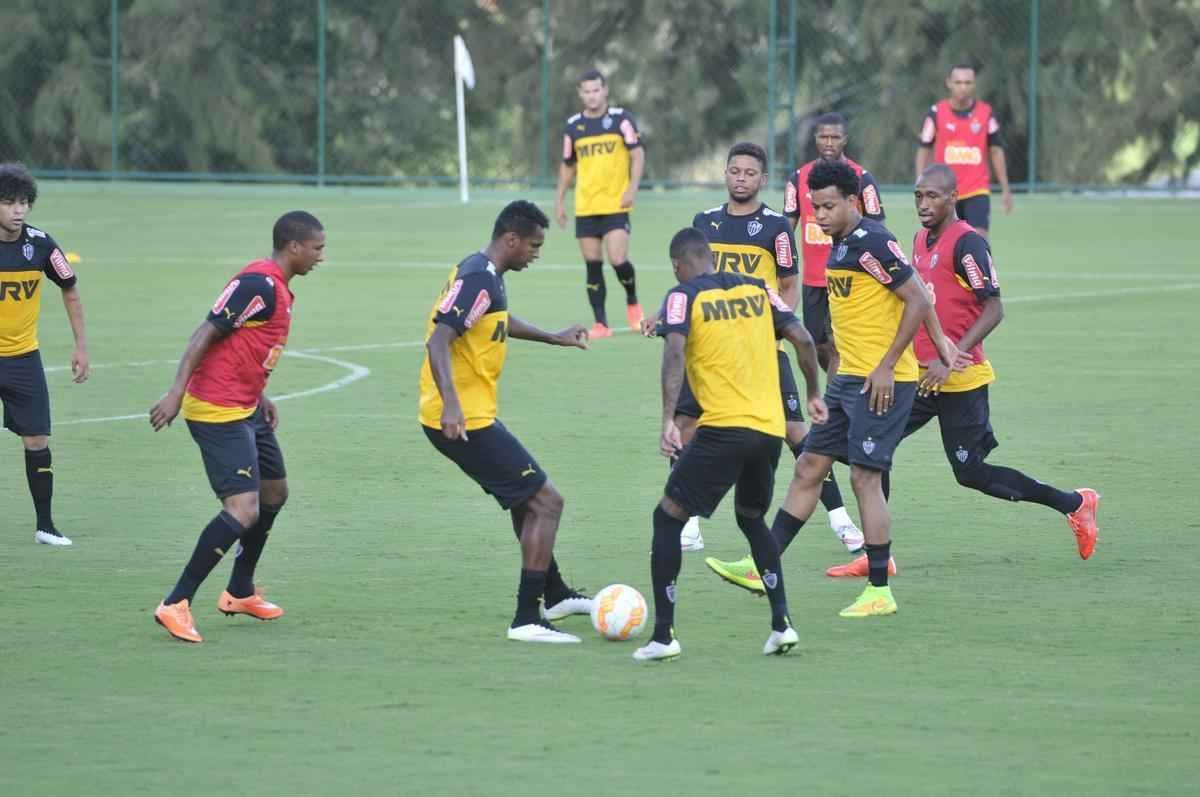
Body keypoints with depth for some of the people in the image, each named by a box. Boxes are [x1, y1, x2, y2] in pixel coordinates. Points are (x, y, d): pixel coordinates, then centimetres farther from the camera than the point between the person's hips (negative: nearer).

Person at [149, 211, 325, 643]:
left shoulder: (278, 287, 14)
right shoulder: (258, 284, -17)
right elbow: (206, 334, -21)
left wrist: (259, 396, 19)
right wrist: (176, 392, -26)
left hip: (245, 409, 11)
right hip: (218, 412, -11)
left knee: (274, 493, 22)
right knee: (243, 509, -17)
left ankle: (239, 592, 37)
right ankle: (176, 604, -13)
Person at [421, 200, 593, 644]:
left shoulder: (481, 272, 13)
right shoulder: (478, 279, -19)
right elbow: (438, 342, -29)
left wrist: (554, 338, 42)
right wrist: (451, 404, -40)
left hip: (472, 415, 11)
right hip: (463, 420, -11)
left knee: (526, 497, 27)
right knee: (546, 502, -8)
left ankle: (555, 596, 43)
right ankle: (527, 620, -9)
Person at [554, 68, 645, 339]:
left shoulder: (620, 119, -2)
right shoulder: (573, 126, 8)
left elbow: (637, 154, -5)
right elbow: (567, 166, 17)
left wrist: (632, 189, -17)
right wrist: (559, 202, 14)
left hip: (615, 205, -4)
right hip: (585, 207, 4)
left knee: (618, 260, -14)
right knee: (593, 265, 1)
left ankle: (632, 302, 15)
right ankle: (601, 323, 6)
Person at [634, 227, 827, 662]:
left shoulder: (684, 296, 0)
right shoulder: (756, 289, 13)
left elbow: (674, 353, -15)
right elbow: (803, 339, 8)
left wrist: (668, 421, -22)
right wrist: (814, 394, 22)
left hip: (723, 427, -5)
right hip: (771, 428, 5)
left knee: (668, 517, 7)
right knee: (751, 518, 27)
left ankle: (663, 635, -1)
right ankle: (781, 624, 16)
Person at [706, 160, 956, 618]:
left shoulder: (872, 243, -16)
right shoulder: (840, 245, 13)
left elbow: (917, 301, -18)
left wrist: (886, 366, -18)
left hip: (881, 382, -10)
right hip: (848, 379, 10)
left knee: (865, 476, -8)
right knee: (809, 468, 9)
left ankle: (880, 592, -2)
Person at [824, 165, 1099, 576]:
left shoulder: (967, 243, -15)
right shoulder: (922, 239, 12)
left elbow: (993, 310, -20)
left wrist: (950, 360, -25)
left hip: (960, 379, -8)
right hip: (921, 374, 8)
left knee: (971, 473, -2)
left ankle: (1076, 504, 13)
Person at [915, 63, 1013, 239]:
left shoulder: (985, 113, 2)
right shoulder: (937, 113, -1)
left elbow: (996, 151, 7)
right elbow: (924, 150, 4)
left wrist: (1005, 189, 5)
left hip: (977, 192, 0)